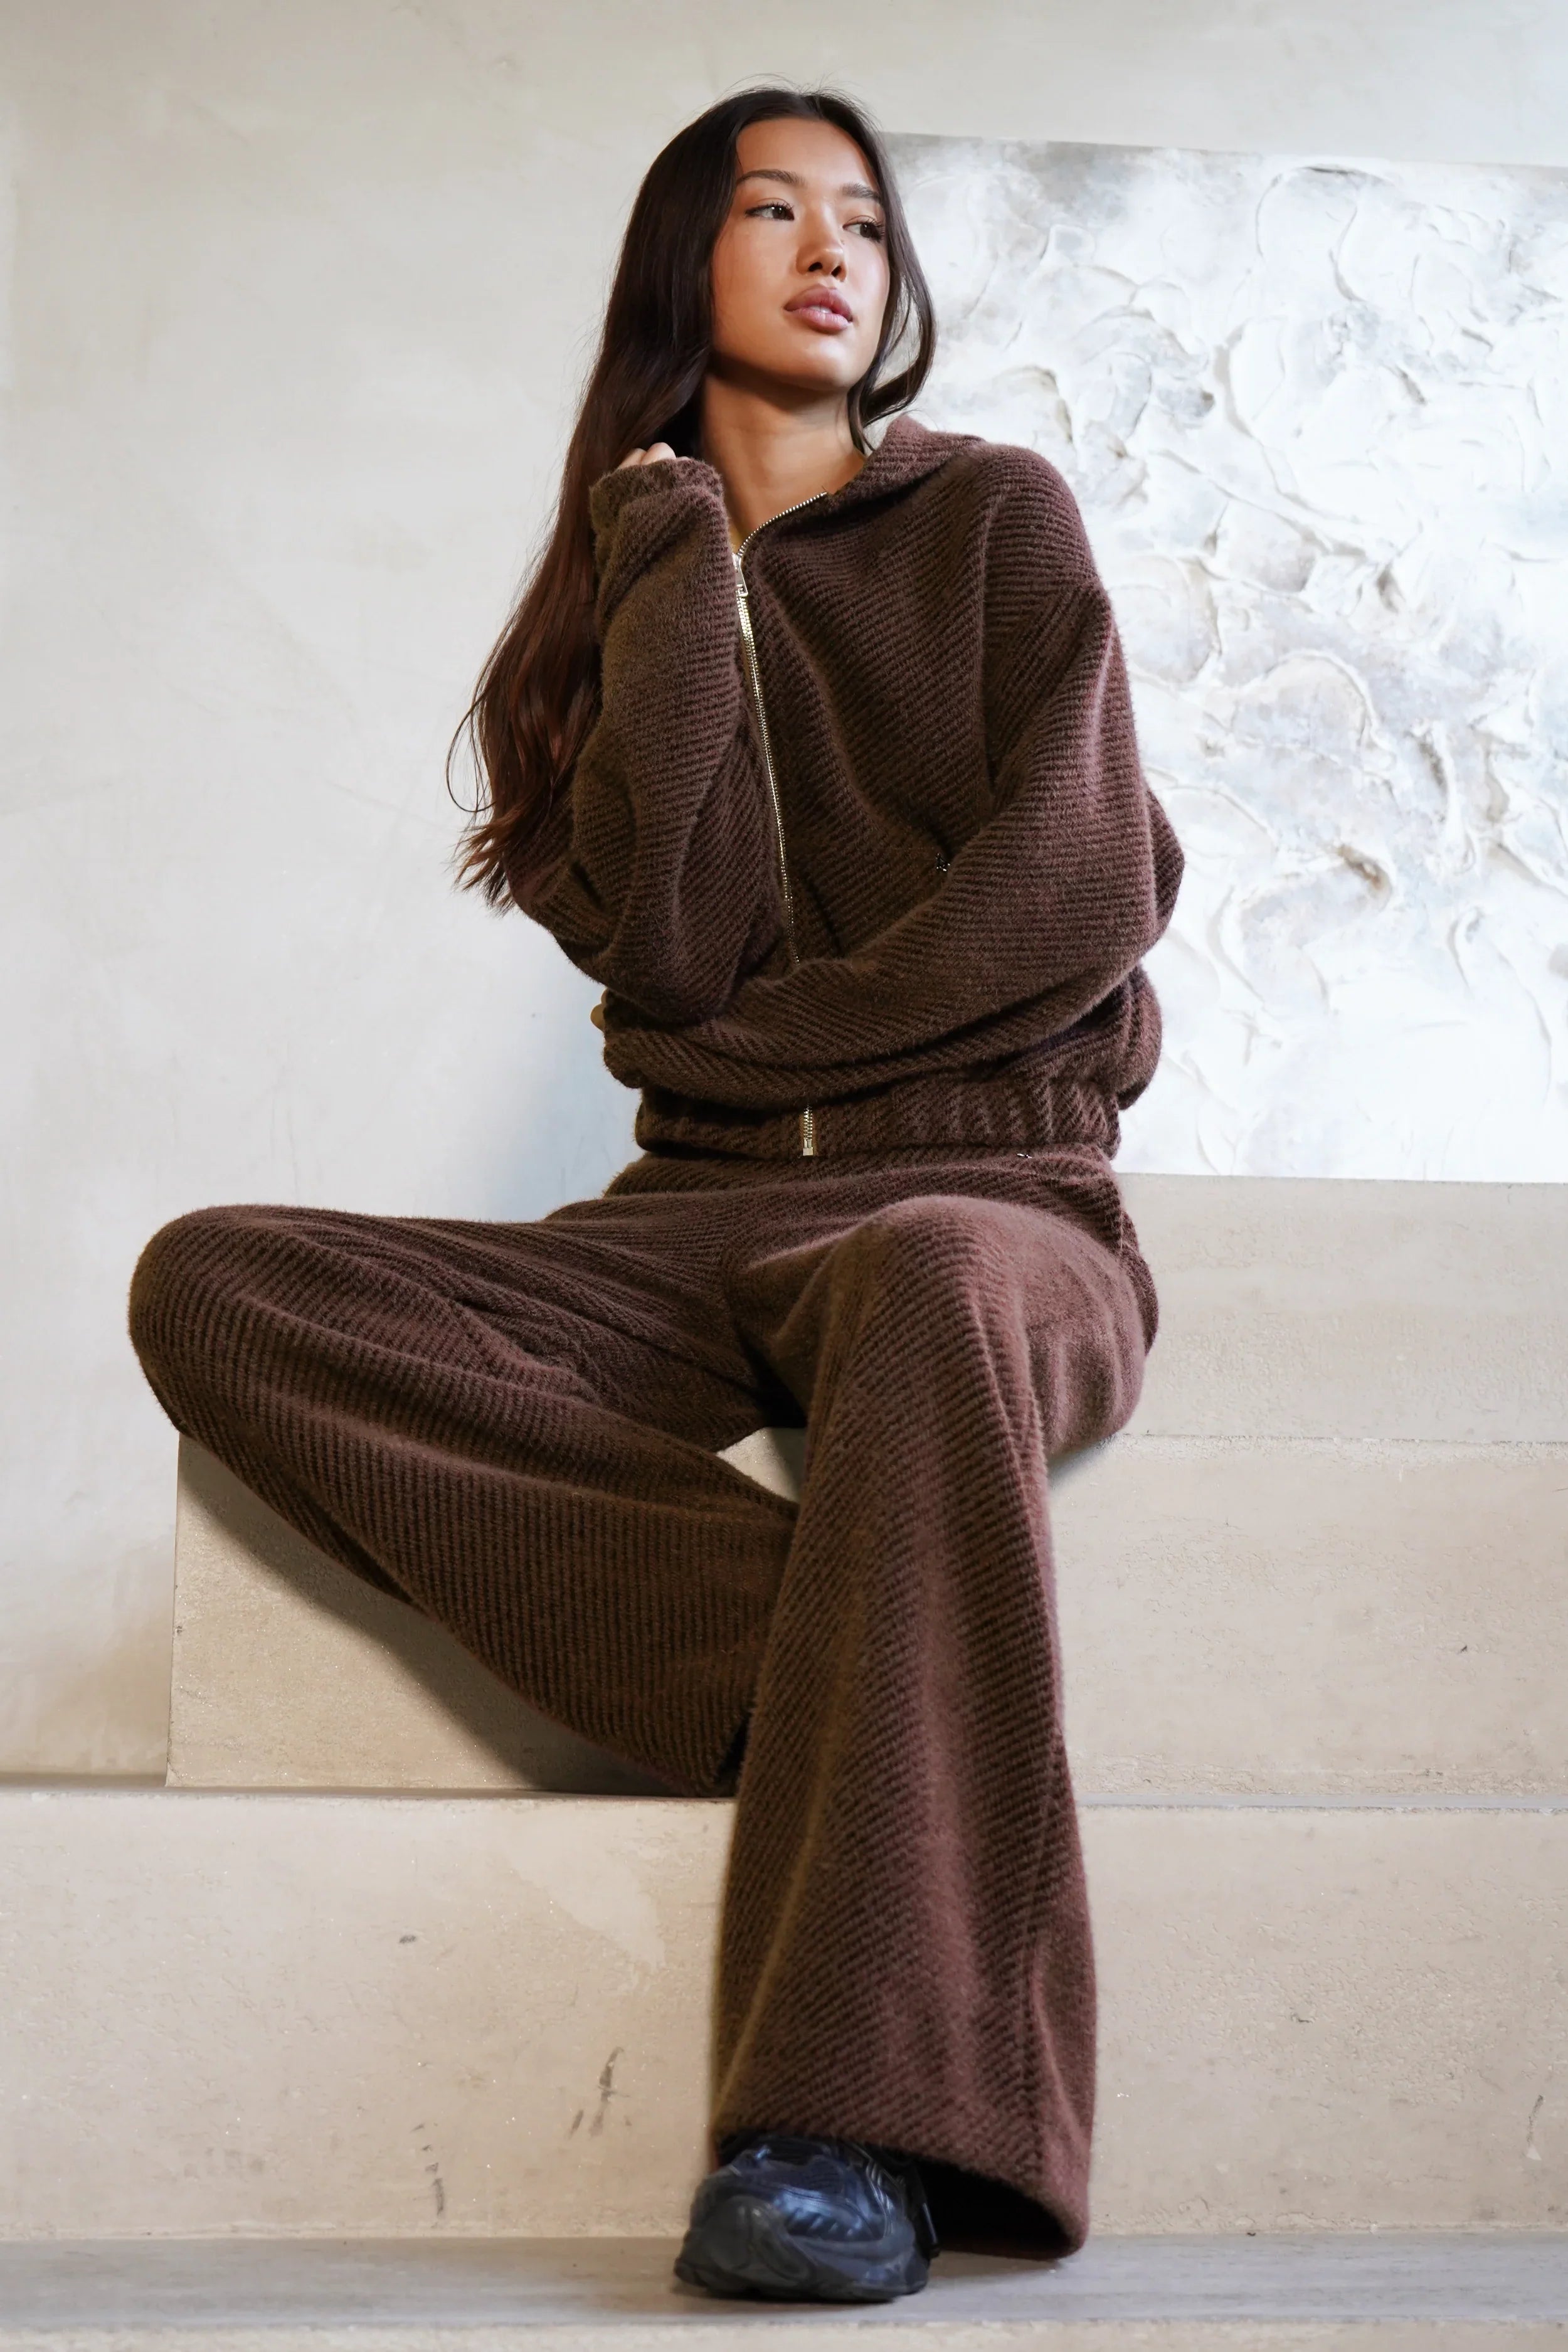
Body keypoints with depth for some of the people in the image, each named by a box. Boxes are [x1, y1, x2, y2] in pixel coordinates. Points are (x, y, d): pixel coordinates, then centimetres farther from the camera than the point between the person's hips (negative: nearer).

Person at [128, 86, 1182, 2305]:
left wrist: (740, 1055, 0)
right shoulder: (639, 572, 16)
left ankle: (861, 2120, -46)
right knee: (213, 1283, -22)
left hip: (983, 1190, -3)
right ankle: (827, 1673, -32)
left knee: (925, 1289, -42)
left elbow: (1076, 905, -4)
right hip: (698, 1236, 3)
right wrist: (681, 562, 0)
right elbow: (670, 948, -3)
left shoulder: (996, 519, 10)